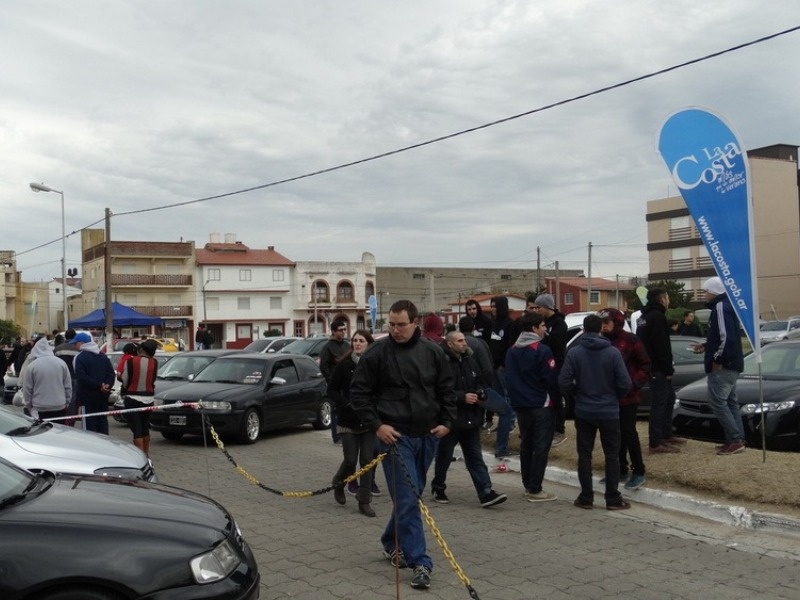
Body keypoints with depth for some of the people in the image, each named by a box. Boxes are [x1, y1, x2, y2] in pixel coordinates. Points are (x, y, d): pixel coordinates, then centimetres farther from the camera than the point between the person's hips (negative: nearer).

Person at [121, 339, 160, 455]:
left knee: (137, 430, -3)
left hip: (132, 399, -4)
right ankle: (146, 454, 30)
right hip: (148, 399, 4)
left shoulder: (130, 361, -13)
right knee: (145, 428, 19)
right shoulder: (154, 363, -3)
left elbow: (125, 381, -7)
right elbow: (152, 380, 5)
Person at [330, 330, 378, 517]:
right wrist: (347, 405, -14)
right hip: (349, 421, -1)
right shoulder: (344, 365, -5)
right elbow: (332, 390, -1)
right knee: (350, 460, -1)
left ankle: (364, 501, 11)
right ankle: (338, 484, 31)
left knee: (367, 460, 1)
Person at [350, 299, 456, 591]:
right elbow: (358, 392, -4)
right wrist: (376, 425, -12)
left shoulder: (432, 352, 3)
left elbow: (447, 389, 12)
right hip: (395, 435, -4)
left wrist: (446, 422, 2)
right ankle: (419, 562, -5)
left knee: (411, 495, 16)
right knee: (407, 499, -8)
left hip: (427, 435, 5)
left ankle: (392, 543, 36)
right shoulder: (377, 352, -8)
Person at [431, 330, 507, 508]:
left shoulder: (470, 360, 9)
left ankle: (486, 493, 2)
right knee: (444, 456, 10)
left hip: (470, 419, 6)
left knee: (475, 457, 5)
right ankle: (438, 489, 28)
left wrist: (480, 393, -1)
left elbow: (480, 382, 20)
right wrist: (462, 397, -21)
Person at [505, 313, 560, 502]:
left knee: (526, 445, 15)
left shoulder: (512, 351, 8)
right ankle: (535, 490, -2)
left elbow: (509, 378, 11)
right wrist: (556, 399, -2)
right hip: (542, 405, -7)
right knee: (541, 447, -2)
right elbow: (551, 379, -16)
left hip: (521, 406, 7)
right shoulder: (542, 350, -15)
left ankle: (528, 485, 21)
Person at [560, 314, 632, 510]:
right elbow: (625, 384, -11)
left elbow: (564, 381, -12)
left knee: (584, 455, 10)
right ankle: (613, 498, 10)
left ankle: (586, 497, 13)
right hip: (609, 412, -1)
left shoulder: (574, 353, -8)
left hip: (583, 412, 1)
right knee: (612, 455, 9)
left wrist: (578, 393, 7)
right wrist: (614, 397, 9)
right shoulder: (613, 352, -9)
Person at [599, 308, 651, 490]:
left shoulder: (630, 340, -8)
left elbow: (645, 366, -5)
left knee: (628, 433, -5)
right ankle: (621, 470, 22)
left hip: (627, 396, -5)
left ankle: (638, 472, 5)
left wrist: (634, 384, -16)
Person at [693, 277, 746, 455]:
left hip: (723, 366, -11)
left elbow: (727, 337, -26)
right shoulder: (725, 306, 17)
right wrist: (705, 346, 16)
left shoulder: (721, 307, -17)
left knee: (717, 402, -9)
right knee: (730, 402, 12)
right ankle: (737, 440, 15)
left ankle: (735, 440, -8)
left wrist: (718, 360, -20)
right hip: (730, 364, 11)